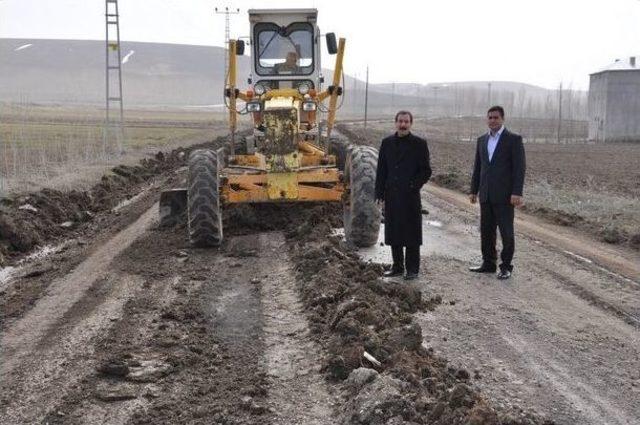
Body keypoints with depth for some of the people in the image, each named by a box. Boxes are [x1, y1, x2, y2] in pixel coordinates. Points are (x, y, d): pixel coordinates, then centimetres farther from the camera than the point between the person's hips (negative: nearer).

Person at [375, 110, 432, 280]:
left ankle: (412, 269, 10)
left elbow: (426, 171, -1)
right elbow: (381, 170, 10)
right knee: (393, 233, 10)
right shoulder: (387, 143, 9)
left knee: (411, 233, 1)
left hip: (410, 196, -4)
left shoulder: (419, 144, -1)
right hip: (391, 196, 4)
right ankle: (397, 267, 21)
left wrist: (413, 186, -12)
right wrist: (380, 193, 5)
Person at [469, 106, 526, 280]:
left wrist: (517, 193, -16)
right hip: (485, 195, 6)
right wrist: (473, 190, 13)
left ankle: (506, 266, 9)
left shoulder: (514, 139, -4)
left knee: (506, 232, 1)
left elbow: (519, 167, -9)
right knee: (486, 231, 10)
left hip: (504, 195, -6)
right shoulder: (482, 140, 13)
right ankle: (488, 263, 20)